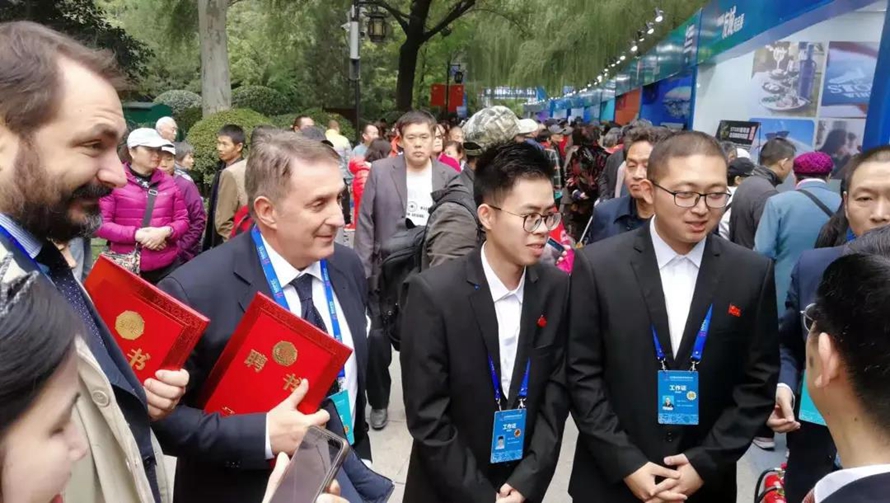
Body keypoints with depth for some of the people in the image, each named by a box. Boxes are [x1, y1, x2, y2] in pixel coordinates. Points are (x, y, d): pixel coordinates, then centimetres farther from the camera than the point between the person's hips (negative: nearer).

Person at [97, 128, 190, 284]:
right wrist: (136, 234, -17)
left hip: (166, 267, 3)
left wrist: (166, 231, -12)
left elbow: (183, 221, 8)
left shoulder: (169, 182, 7)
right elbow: (101, 224, -5)